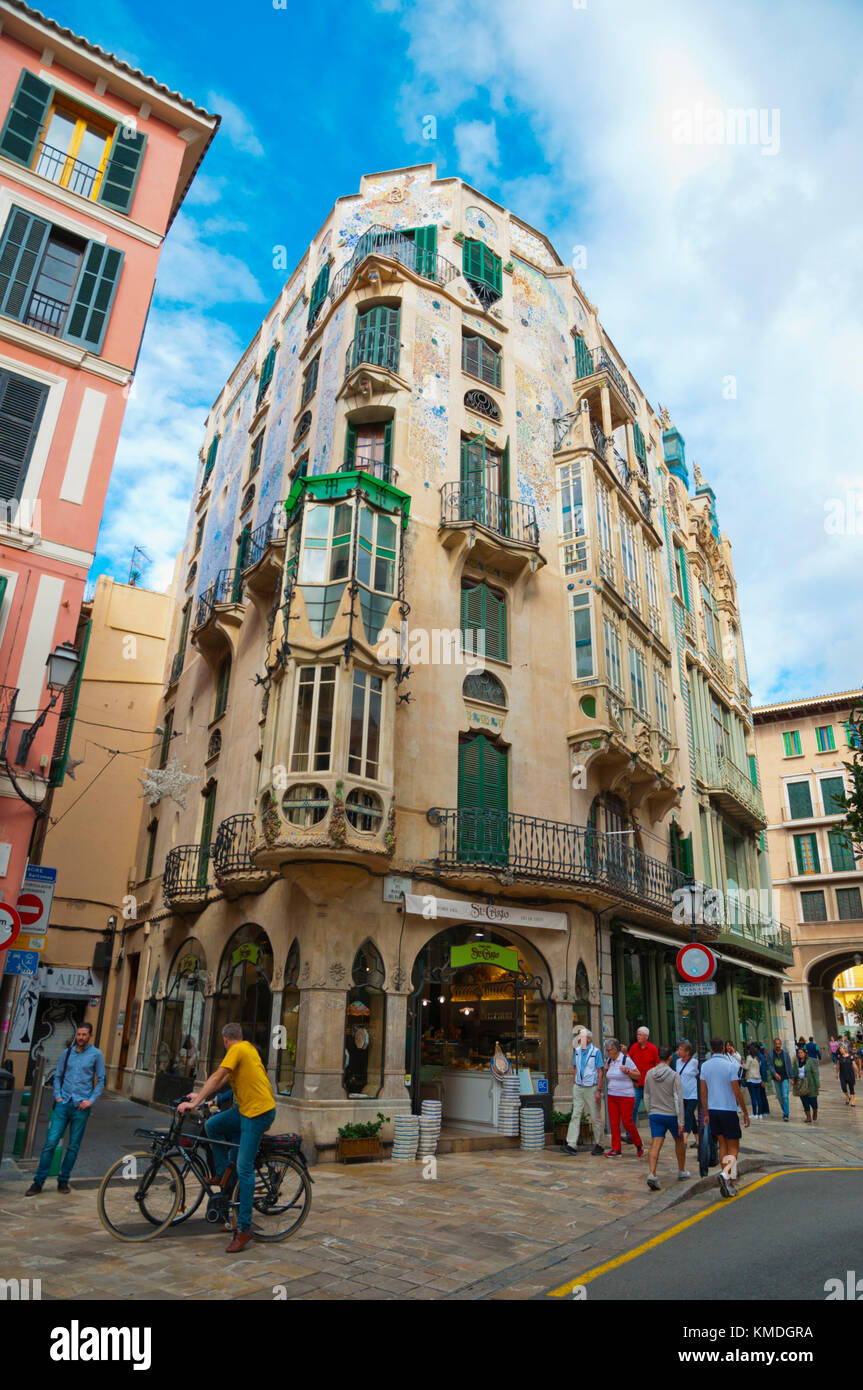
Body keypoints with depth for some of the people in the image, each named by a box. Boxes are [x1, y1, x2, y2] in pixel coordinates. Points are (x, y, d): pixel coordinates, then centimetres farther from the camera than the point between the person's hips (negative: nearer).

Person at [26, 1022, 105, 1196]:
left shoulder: (96, 1054, 0)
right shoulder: (68, 1052, 9)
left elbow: (101, 1081, 3)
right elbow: (57, 1076, 14)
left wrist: (91, 1100, -7)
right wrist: (57, 1096, 1)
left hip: (81, 1106, -2)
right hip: (63, 1103, 2)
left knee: (73, 1146, 5)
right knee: (50, 1142, -3)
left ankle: (63, 1181, 19)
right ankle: (38, 1182, 8)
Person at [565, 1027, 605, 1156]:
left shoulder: (596, 1052, -8)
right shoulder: (577, 1051, 8)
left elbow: (600, 1072, -8)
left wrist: (599, 1090, -11)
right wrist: (574, 1085, 10)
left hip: (591, 1088, -5)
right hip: (578, 1088, 5)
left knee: (595, 1117, 5)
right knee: (576, 1115, -1)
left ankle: (598, 1145, 17)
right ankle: (572, 1144, -3)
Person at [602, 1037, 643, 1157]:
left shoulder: (626, 1060, -9)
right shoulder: (609, 1060, 9)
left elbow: (638, 1076, -5)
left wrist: (627, 1071, -20)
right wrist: (605, 1069, 3)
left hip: (626, 1096, -6)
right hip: (612, 1096, 6)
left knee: (627, 1122, -4)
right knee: (614, 1123, 3)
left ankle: (639, 1145, 19)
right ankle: (616, 1149, 11)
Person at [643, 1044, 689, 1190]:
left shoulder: (649, 1074, 2)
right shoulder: (674, 1075, -11)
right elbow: (678, 1099, -14)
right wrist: (681, 1121, -10)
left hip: (655, 1115, 2)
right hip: (671, 1115, -2)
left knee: (655, 1145, -3)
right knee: (679, 1140, 22)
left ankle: (652, 1174, -21)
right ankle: (681, 1172, 35)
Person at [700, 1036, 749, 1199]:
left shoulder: (705, 1066, 3)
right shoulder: (730, 1066, -11)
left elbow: (703, 1092, 6)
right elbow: (737, 1092, -10)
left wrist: (706, 1114, 14)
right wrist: (745, 1113, 0)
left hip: (713, 1110, 4)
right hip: (729, 1110, -4)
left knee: (722, 1145, 14)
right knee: (733, 1147, 5)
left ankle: (730, 1185, 14)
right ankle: (725, 1174, -19)